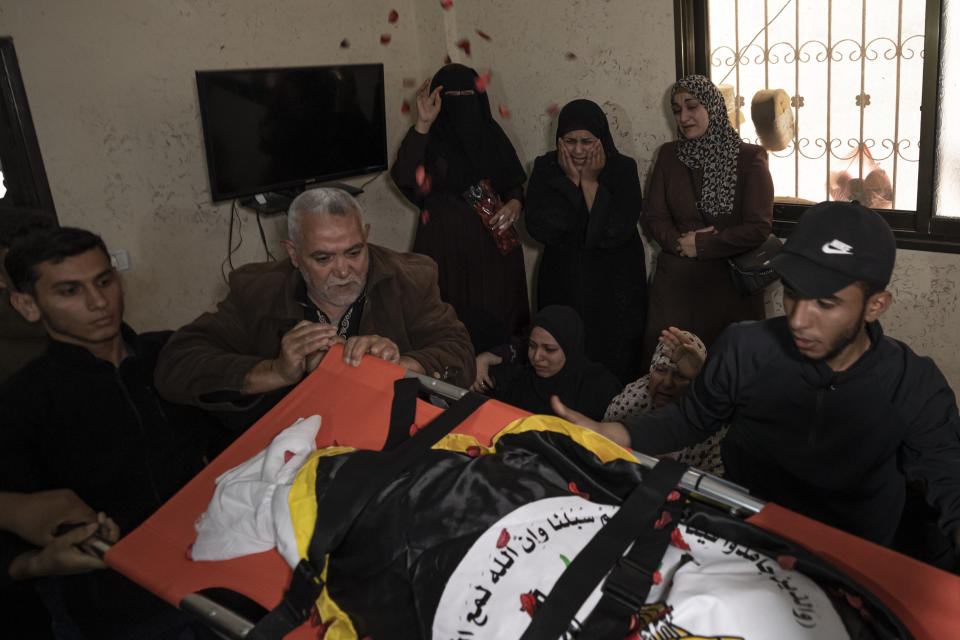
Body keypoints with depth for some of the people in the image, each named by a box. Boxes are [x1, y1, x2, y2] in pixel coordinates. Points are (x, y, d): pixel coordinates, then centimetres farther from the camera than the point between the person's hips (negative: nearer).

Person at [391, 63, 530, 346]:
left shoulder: (491, 135, 8)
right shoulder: (428, 139, -3)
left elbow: (514, 183, 16)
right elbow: (404, 179, -22)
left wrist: (515, 203, -7)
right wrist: (422, 124, -24)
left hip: (494, 246, 3)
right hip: (445, 248, -3)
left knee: (497, 321, 5)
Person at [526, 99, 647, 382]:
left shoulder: (623, 168, -5)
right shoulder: (545, 168, -1)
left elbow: (617, 231, -17)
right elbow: (540, 229, -14)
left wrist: (591, 183, -16)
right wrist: (571, 180, -14)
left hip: (614, 288, -1)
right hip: (561, 287, 2)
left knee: (614, 368, 2)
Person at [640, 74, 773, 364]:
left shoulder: (749, 158, -3)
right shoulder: (669, 156, 8)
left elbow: (759, 227, -10)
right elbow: (652, 216, 6)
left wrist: (700, 245, -12)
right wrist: (679, 241, -13)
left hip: (730, 285, -2)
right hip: (676, 283, 3)